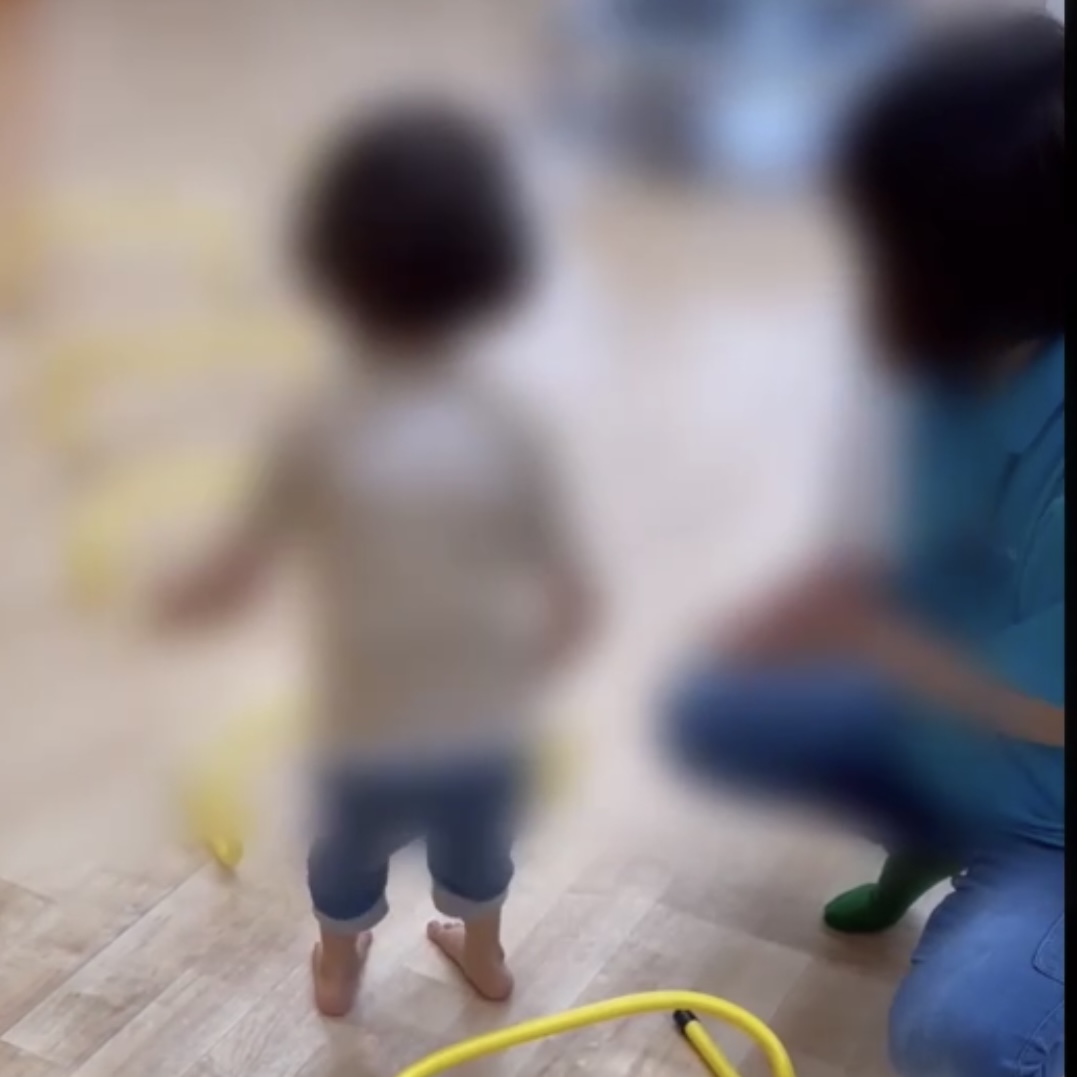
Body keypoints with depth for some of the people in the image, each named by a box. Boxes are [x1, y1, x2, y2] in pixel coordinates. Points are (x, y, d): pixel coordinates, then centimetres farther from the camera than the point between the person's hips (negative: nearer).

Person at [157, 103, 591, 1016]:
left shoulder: (325, 434, -19)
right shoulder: (508, 433, -14)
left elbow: (238, 576, -13)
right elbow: (569, 607, -11)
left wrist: (177, 599, 8)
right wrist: (517, 669, 9)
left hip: (370, 737, -1)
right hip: (488, 732, 1)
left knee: (350, 851, 31)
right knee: (477, 845, 33)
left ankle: (338, 971, 57)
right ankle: (484, 956, 59)